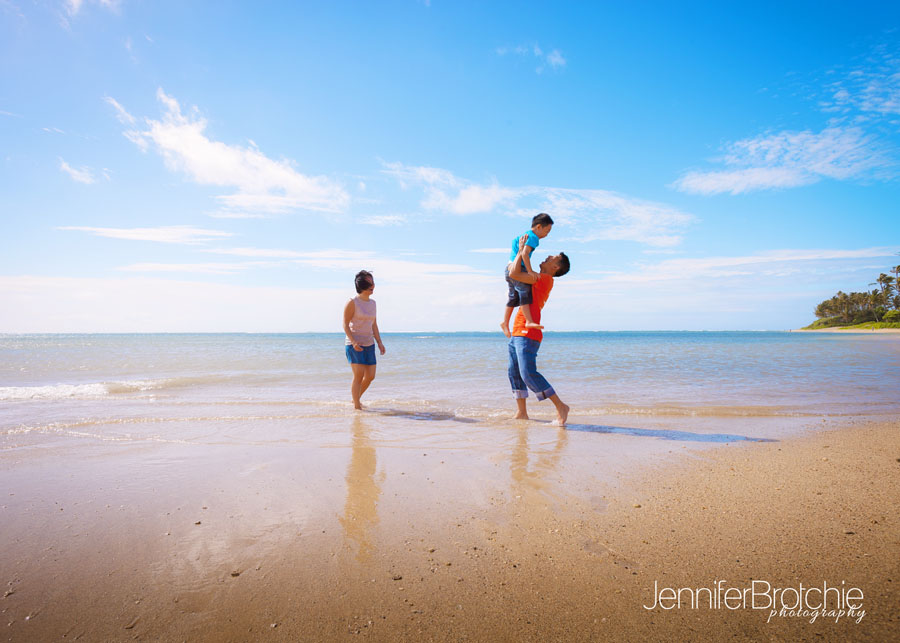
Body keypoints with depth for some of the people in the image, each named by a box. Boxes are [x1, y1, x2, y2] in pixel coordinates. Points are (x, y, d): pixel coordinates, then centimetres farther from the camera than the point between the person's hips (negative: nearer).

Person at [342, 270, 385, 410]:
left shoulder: (372, 303, 10)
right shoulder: (352, 302, -9)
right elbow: (345, 325, -11)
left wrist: (379, 342, 8)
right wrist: (354, 342, -22)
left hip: (369, 345, 7)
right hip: (354, 345, -6)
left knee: (370, 376, 6)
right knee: (359, 375, -12)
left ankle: (356, 399, 27)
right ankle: (356, 406, -1)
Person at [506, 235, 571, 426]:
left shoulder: (545, 279, -9)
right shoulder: (539, 280, 20)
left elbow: (514, 274, -17)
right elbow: (515, 274, 37)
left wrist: (521, 251, -5)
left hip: (528, 335, -10)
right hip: (518, 333, 10)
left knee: (528, 373, -16)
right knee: (515, 373, 9)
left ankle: (561, 407, -8)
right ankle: (521, 413, 15)